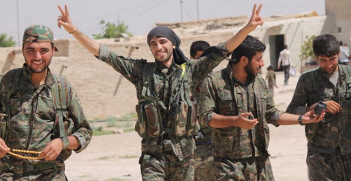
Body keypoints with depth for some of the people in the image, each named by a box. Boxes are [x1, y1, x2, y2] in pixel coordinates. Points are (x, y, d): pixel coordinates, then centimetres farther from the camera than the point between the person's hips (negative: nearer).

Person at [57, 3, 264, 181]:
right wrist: (74, 30, -9)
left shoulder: (189, 71, 3)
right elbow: (105, 55, -1)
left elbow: (221, 52, -3)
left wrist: (248, 27, -14)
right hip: (152, 152, -1)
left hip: (183, 152, 1)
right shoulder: (142, 71, 3)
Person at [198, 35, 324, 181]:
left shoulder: (260, 83, 14)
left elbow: (272, 114, 19)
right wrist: (235, 121, -23)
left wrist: (302, 119, 10)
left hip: (260, 160, 6)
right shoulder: (214, 82, -5)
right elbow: (206, 117, -10)